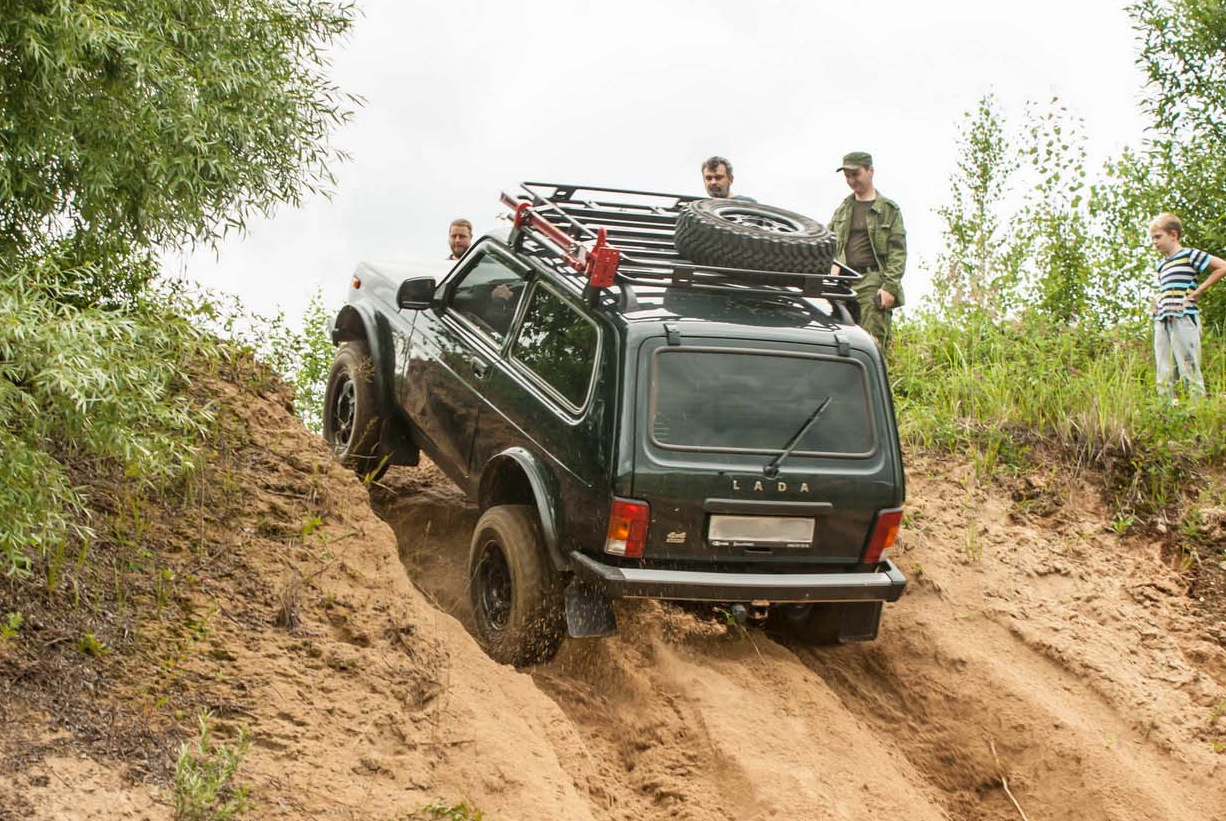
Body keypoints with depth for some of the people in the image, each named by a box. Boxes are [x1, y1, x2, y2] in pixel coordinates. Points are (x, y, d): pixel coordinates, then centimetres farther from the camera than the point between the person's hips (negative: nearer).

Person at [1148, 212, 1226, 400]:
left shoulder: (1190, 256, 0)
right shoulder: (1160, 266, 20)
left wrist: (1199, 291, -6)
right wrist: (1157, 300, 15)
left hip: (1184, 318, -7)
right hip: (1162, 321, 7)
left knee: (1189, 370, -10)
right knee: (1164, 377, 3)